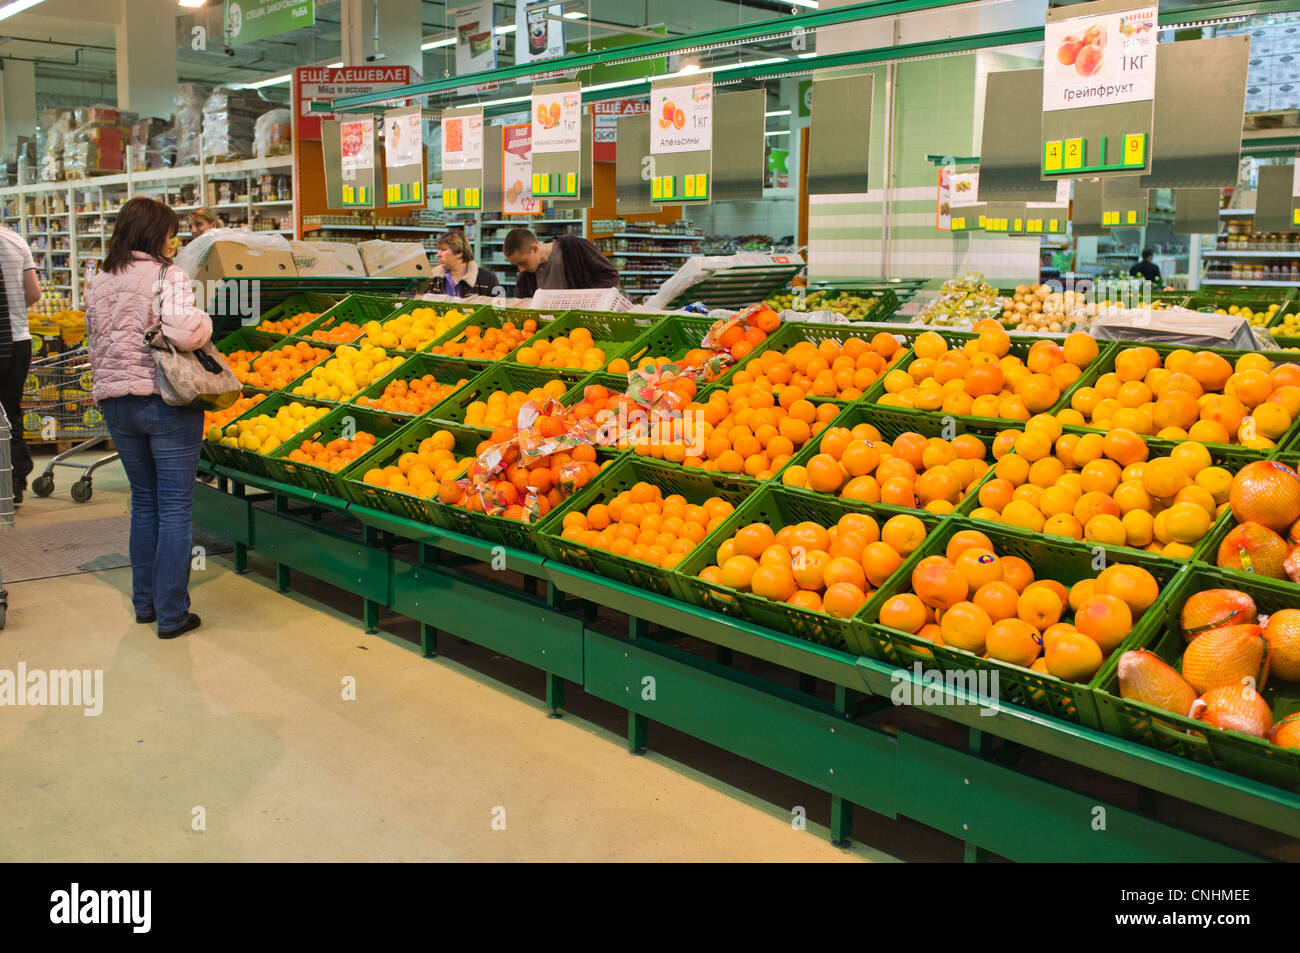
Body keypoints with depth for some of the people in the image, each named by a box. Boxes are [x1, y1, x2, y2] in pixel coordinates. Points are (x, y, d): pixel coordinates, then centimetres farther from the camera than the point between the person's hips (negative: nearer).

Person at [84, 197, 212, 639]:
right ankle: (171, 614, 5)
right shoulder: (168, 277, -11)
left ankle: (144, 602, 25)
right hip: (166, 403, -6)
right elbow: (185, 333, -25)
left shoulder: (97, 285, 9)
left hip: (116, 404, 6)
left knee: (144, 502, 19)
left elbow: (95, 348, 12)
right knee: (175, 507, 1)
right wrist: (204, 320, -5)